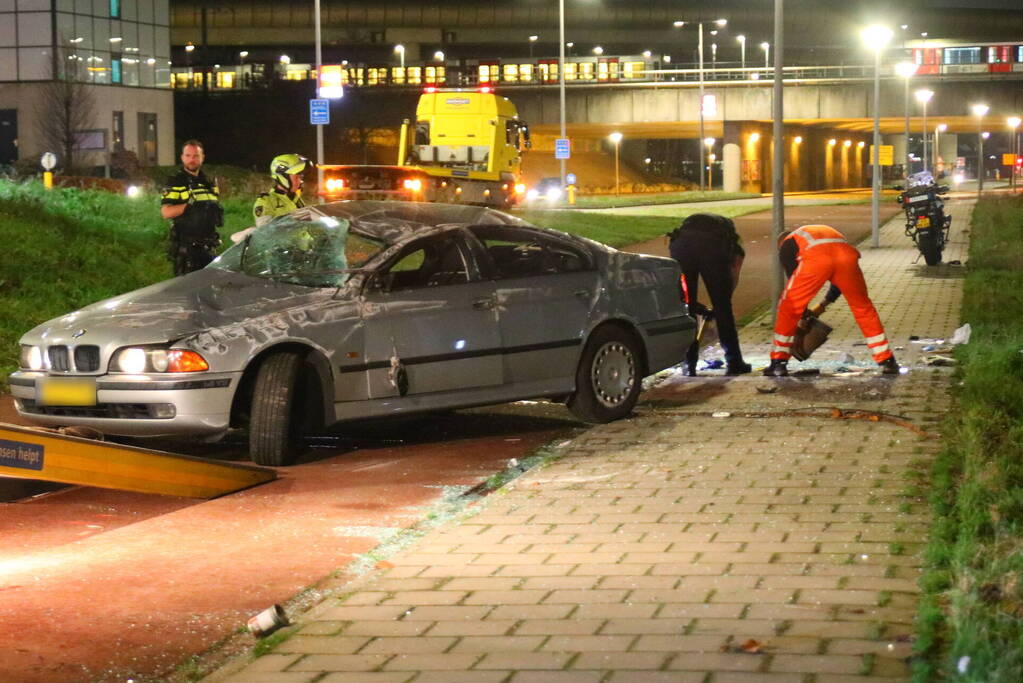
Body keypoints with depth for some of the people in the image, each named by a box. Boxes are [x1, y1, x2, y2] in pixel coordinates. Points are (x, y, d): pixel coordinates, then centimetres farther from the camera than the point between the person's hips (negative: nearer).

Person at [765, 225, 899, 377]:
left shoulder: (786, 244, 31)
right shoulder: (825, 232, 45)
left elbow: (794, 280, 26)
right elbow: (840, 278, 42)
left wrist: (804, 315, 36)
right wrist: (824, 305, 49)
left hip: (815, 258, -4)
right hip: (846, 254, 4)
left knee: (788, 308, 12)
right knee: (863, 308, 19)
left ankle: (778, 363, 11)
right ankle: (887, 361, 21)